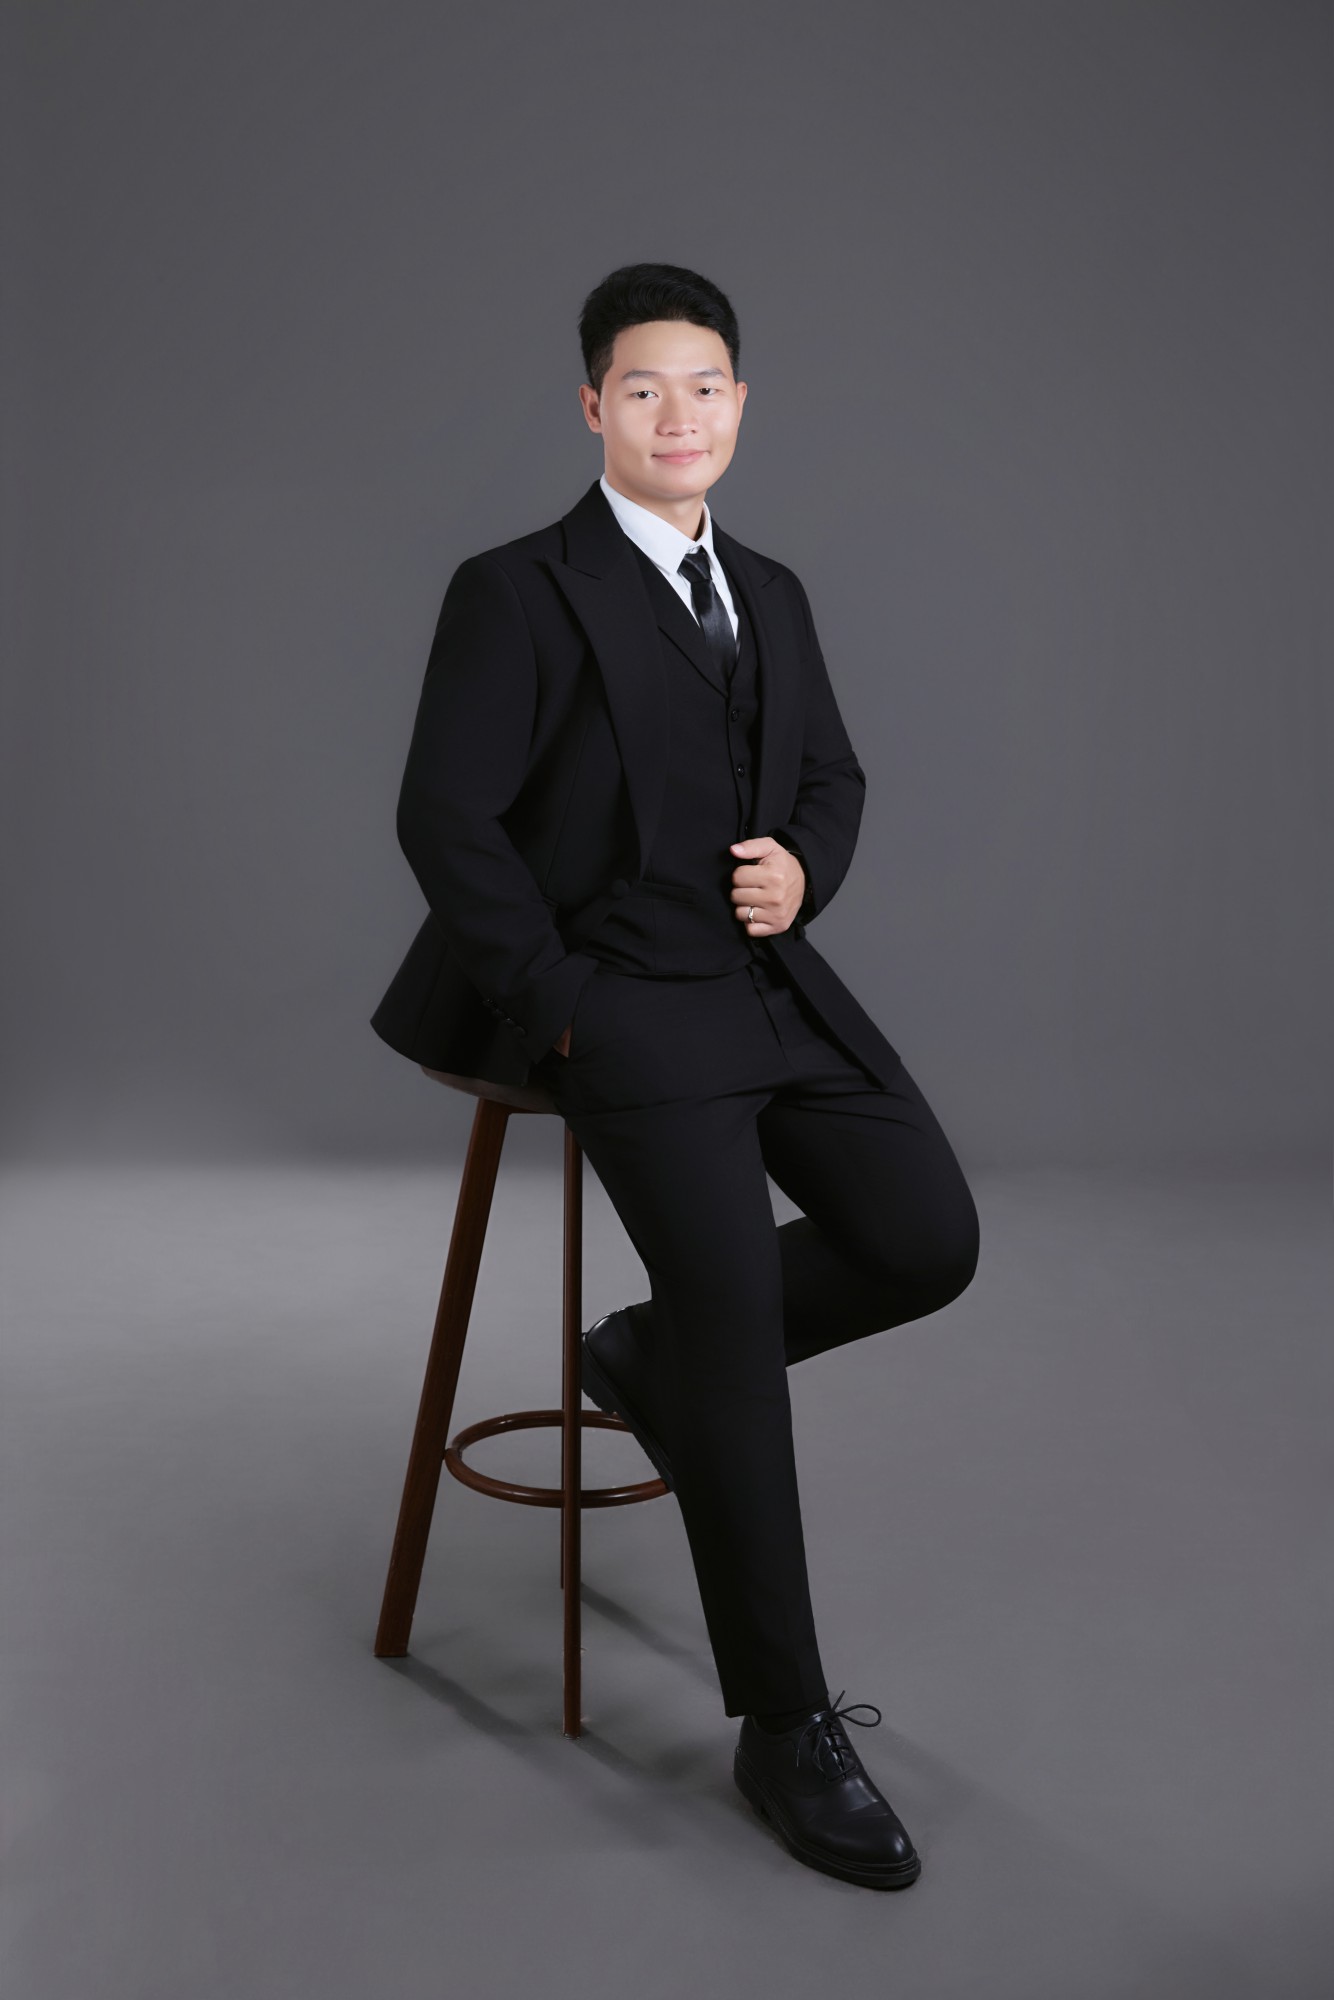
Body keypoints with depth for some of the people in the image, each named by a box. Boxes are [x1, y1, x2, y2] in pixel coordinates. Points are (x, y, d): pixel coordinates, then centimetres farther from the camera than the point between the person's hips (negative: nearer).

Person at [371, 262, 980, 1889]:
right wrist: (561, 1008, -13)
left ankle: (653, 1355, 16)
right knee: (735, 1285, -23)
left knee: (926, 1239, -12)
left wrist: (804, 864, 1)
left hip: (774, 982, 7)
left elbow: (833, 770, 25)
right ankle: (785, 1724, -10)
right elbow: (444, 819, -10)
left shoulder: (770, 593, 17)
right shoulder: (518, 593, -5)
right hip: (620, 1002, -6)